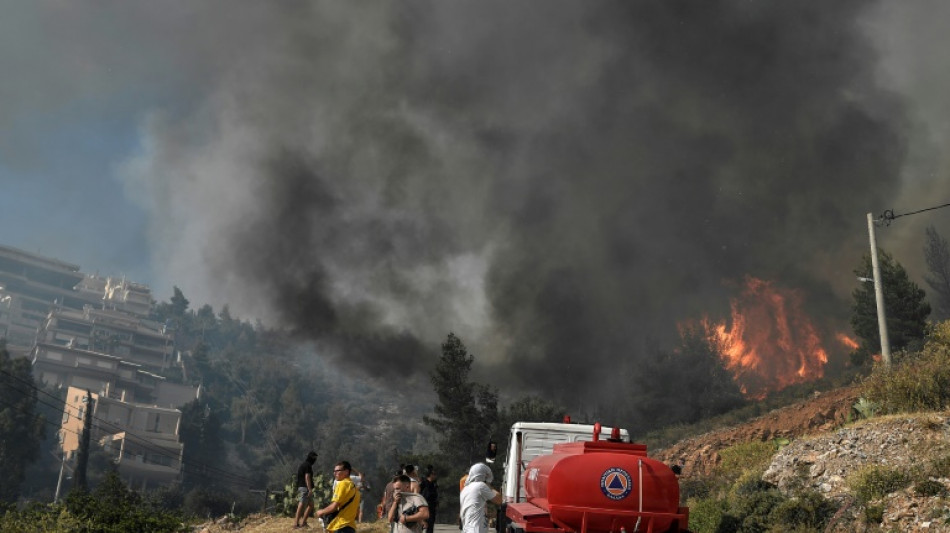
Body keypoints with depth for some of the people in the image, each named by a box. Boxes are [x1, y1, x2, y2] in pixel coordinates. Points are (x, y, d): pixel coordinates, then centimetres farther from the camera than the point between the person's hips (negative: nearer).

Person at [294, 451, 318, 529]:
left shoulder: (302, 465, 20)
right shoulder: (308, 465, -10)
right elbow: (307, 477, -18)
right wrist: (310, 489, -22)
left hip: (300, 487, 10)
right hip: (305, 488, -10)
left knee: (311, 504, 14)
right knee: (302, 505, -12)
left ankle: (303, 522, 12)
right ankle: (296, 523, -14)